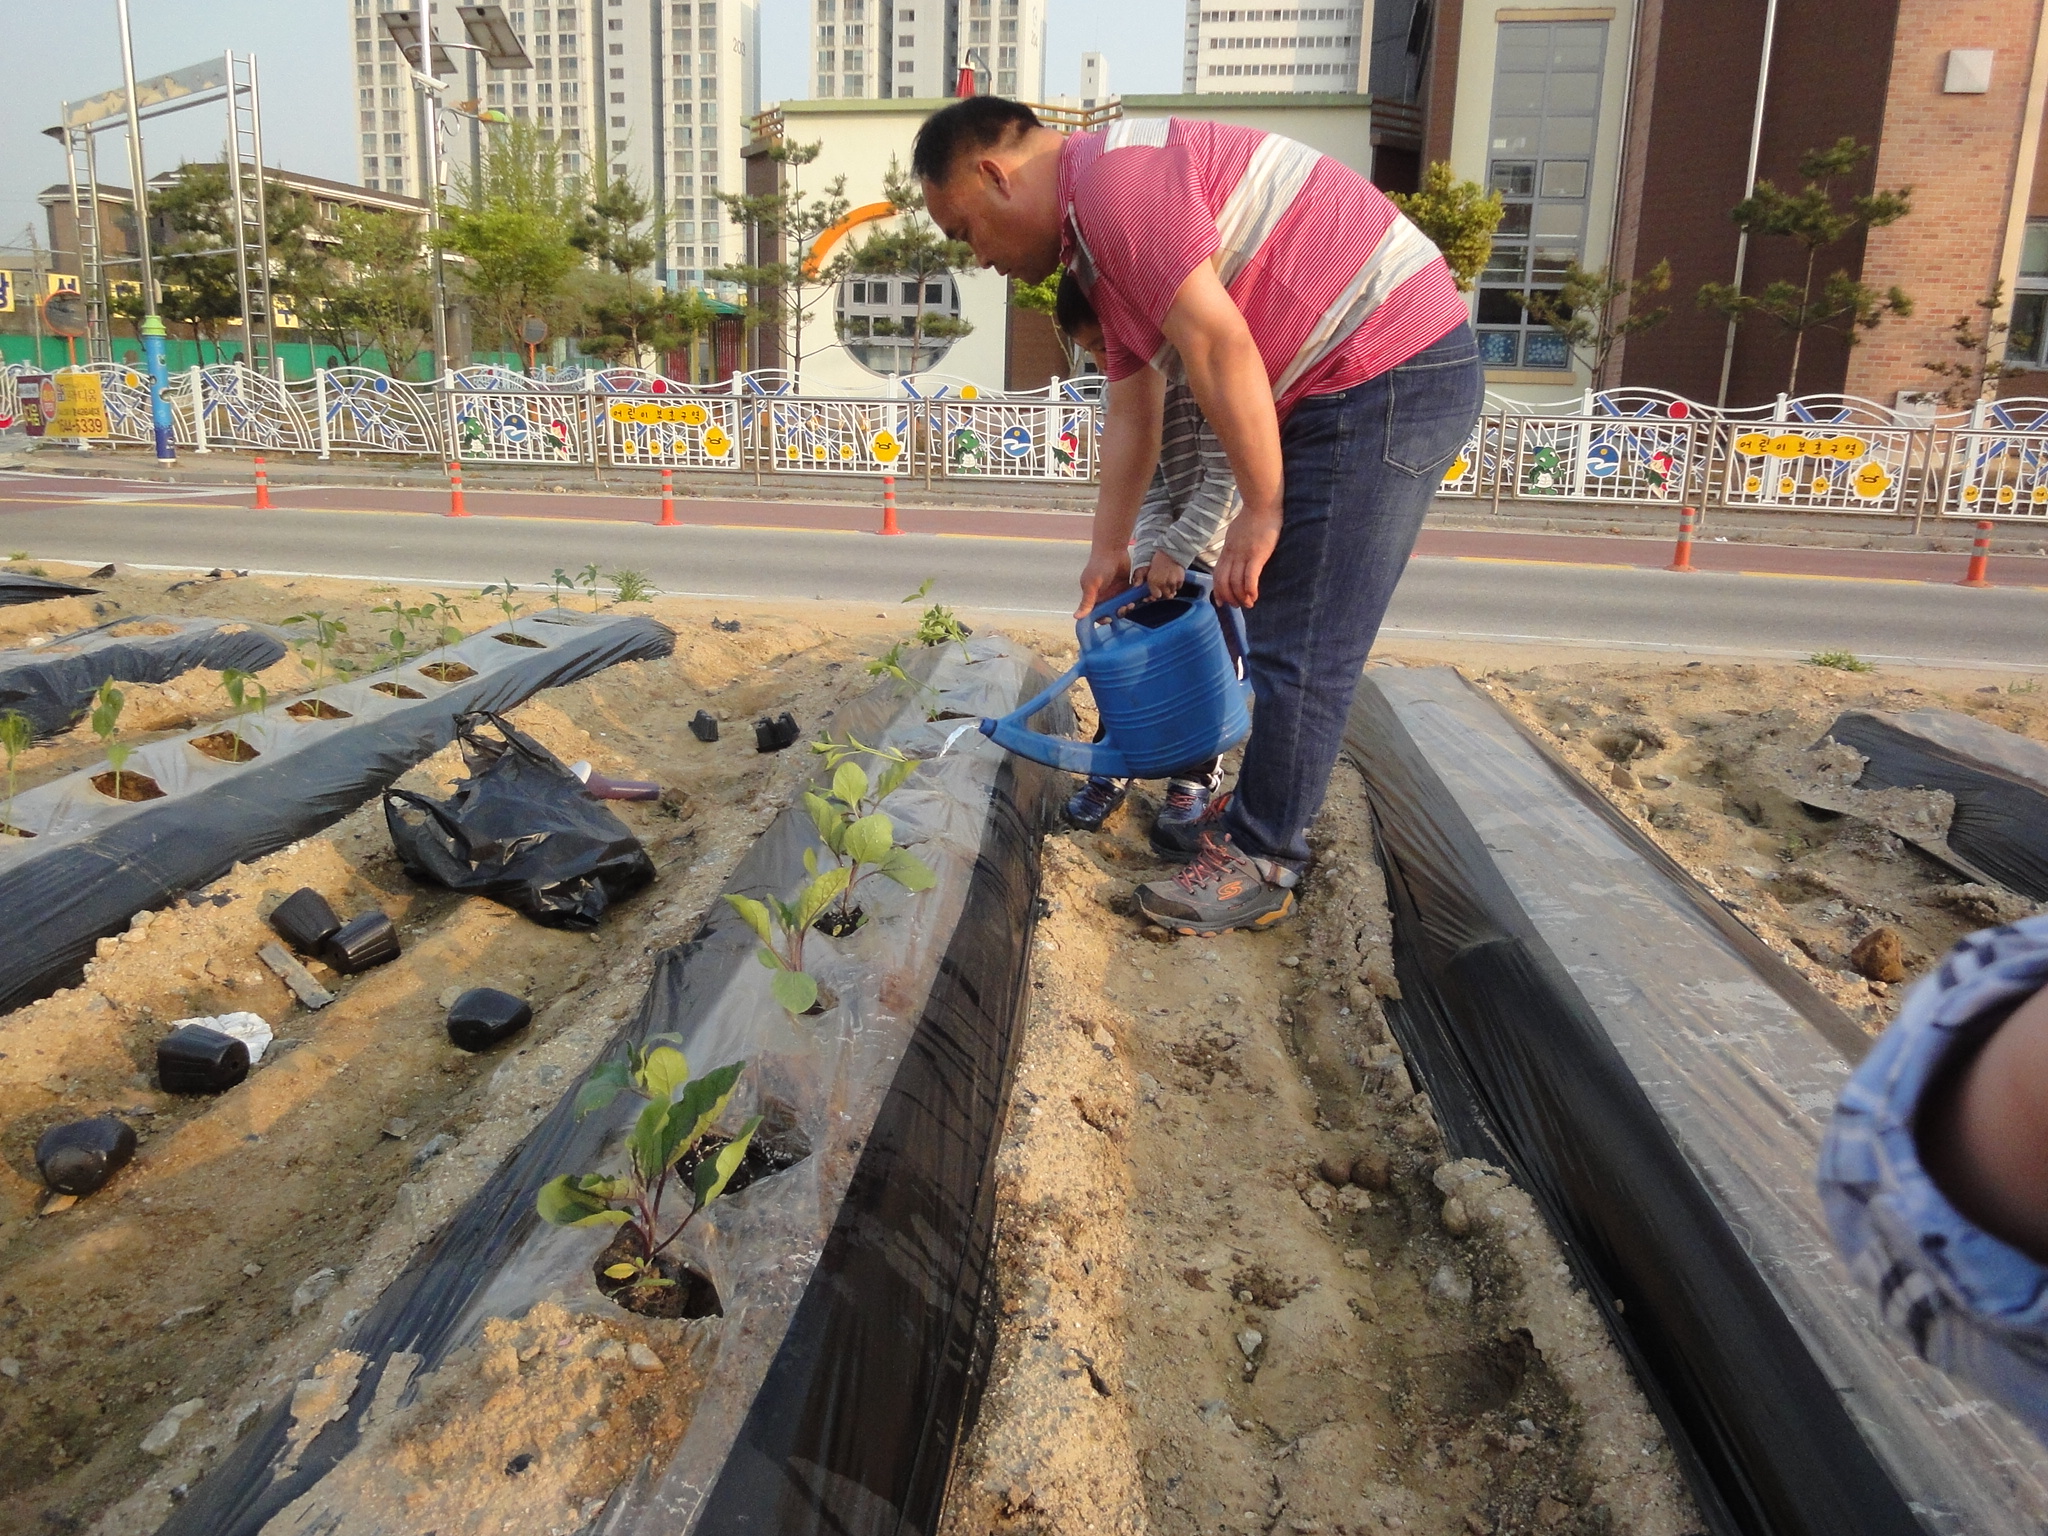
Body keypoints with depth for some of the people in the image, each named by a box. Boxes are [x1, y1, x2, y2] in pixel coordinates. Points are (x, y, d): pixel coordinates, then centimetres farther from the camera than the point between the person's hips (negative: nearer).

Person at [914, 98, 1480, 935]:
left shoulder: (1116, 174, -15)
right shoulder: (1095, 238, 18)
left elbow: (1219, 344, -23)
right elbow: (1132, 414, 20)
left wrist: (1262, 510, -17)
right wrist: (1109, 551, 19)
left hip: (1388, 372, -11)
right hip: (1347, 386, 11)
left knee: (1301, 646, -6)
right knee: (1282, 633, 17)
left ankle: (1259, 864, 5)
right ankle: (1265, 807, 30)